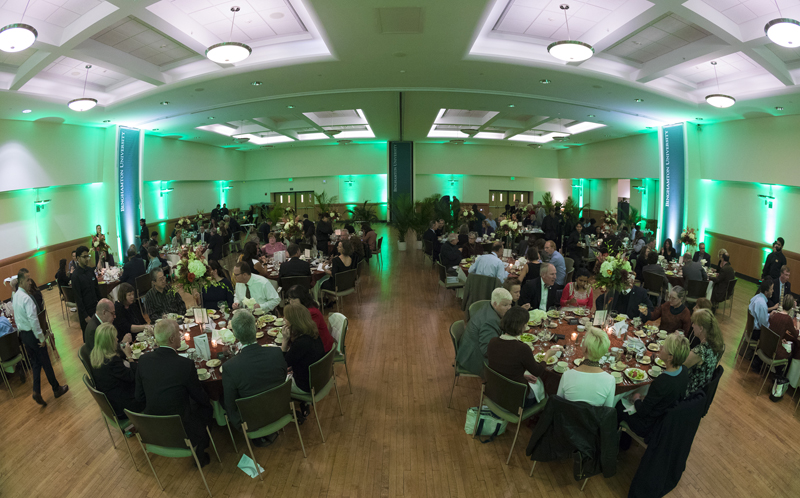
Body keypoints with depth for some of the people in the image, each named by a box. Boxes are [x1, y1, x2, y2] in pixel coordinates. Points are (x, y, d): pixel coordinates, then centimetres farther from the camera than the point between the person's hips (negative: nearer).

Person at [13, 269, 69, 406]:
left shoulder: (15, 296, 5)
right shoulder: (26, 298, -24)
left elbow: (17, 316, 15)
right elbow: (33, 319, -28)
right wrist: (41, 337, -21)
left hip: (23, 334, 9)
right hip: (32, 334, -8)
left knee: (35, 363, 16)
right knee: (46, 363, 6)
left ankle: (37, 392, 9)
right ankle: (57, 389, 19)